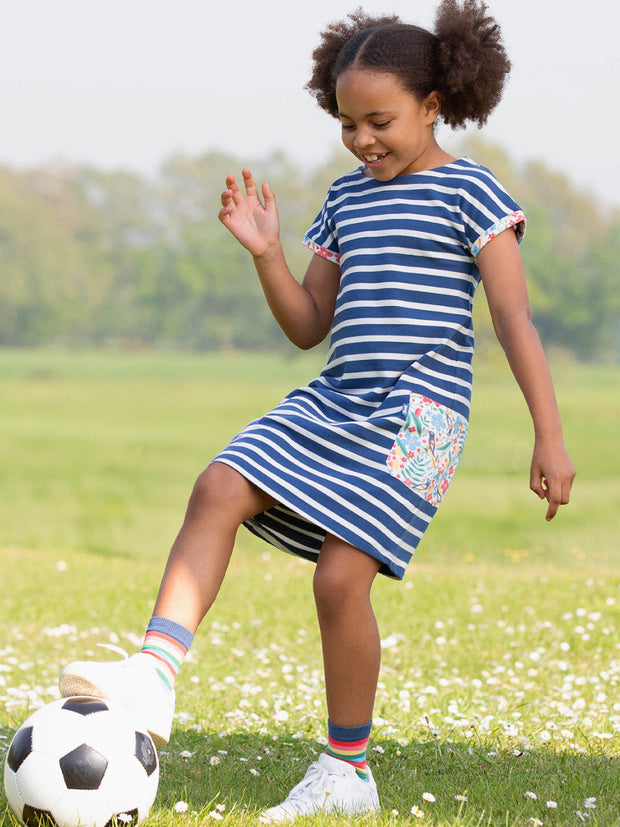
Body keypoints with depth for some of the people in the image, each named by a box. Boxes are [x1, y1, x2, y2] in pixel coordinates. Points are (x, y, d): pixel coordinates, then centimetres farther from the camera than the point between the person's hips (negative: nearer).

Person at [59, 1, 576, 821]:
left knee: (341, 575, -13)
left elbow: (515, 320, -9)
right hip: (334, 405, 7)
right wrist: (265, 252, 1)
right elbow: (308, 324, 18)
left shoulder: (468, 193, -5)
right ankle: (155, 675, -21)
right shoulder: (348, 197, 15)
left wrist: (550, 437, -14)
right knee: (220, 488, -13)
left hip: (417, 416, -7)